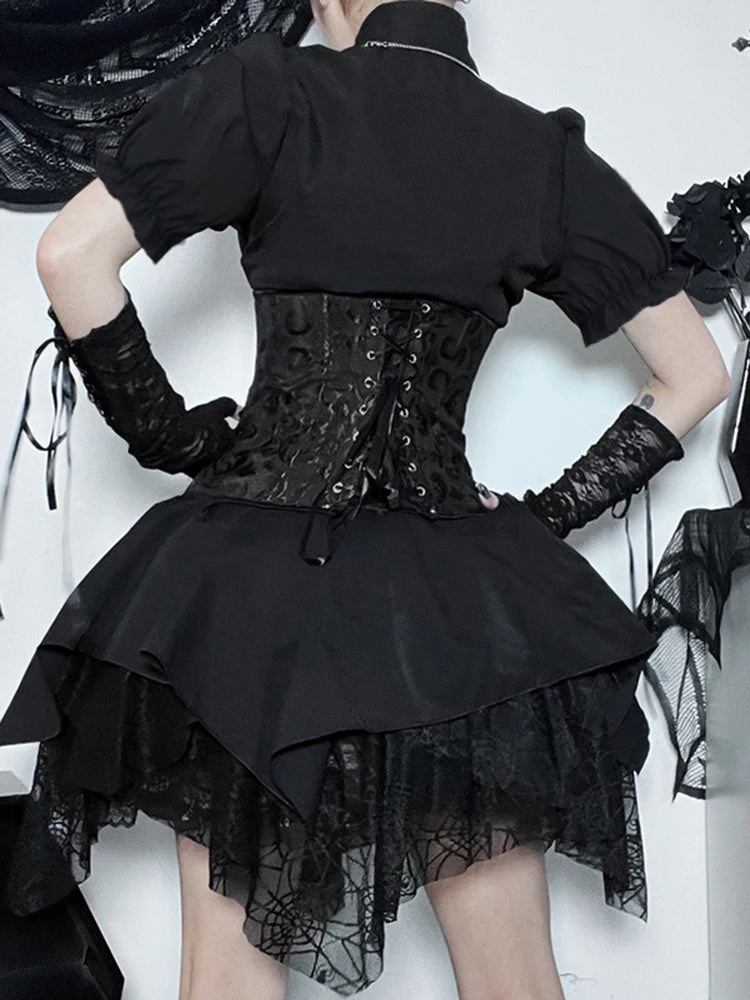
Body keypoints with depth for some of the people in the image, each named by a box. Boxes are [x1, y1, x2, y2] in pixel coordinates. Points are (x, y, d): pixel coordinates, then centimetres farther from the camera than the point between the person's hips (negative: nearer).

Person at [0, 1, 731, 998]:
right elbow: (695, 373, 9)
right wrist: (557, 509, 11)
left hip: (252, 575, -2)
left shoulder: (271, 92, -1)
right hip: (461, 597, 2)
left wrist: (167, 431, 3)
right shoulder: (547, 155, 7)